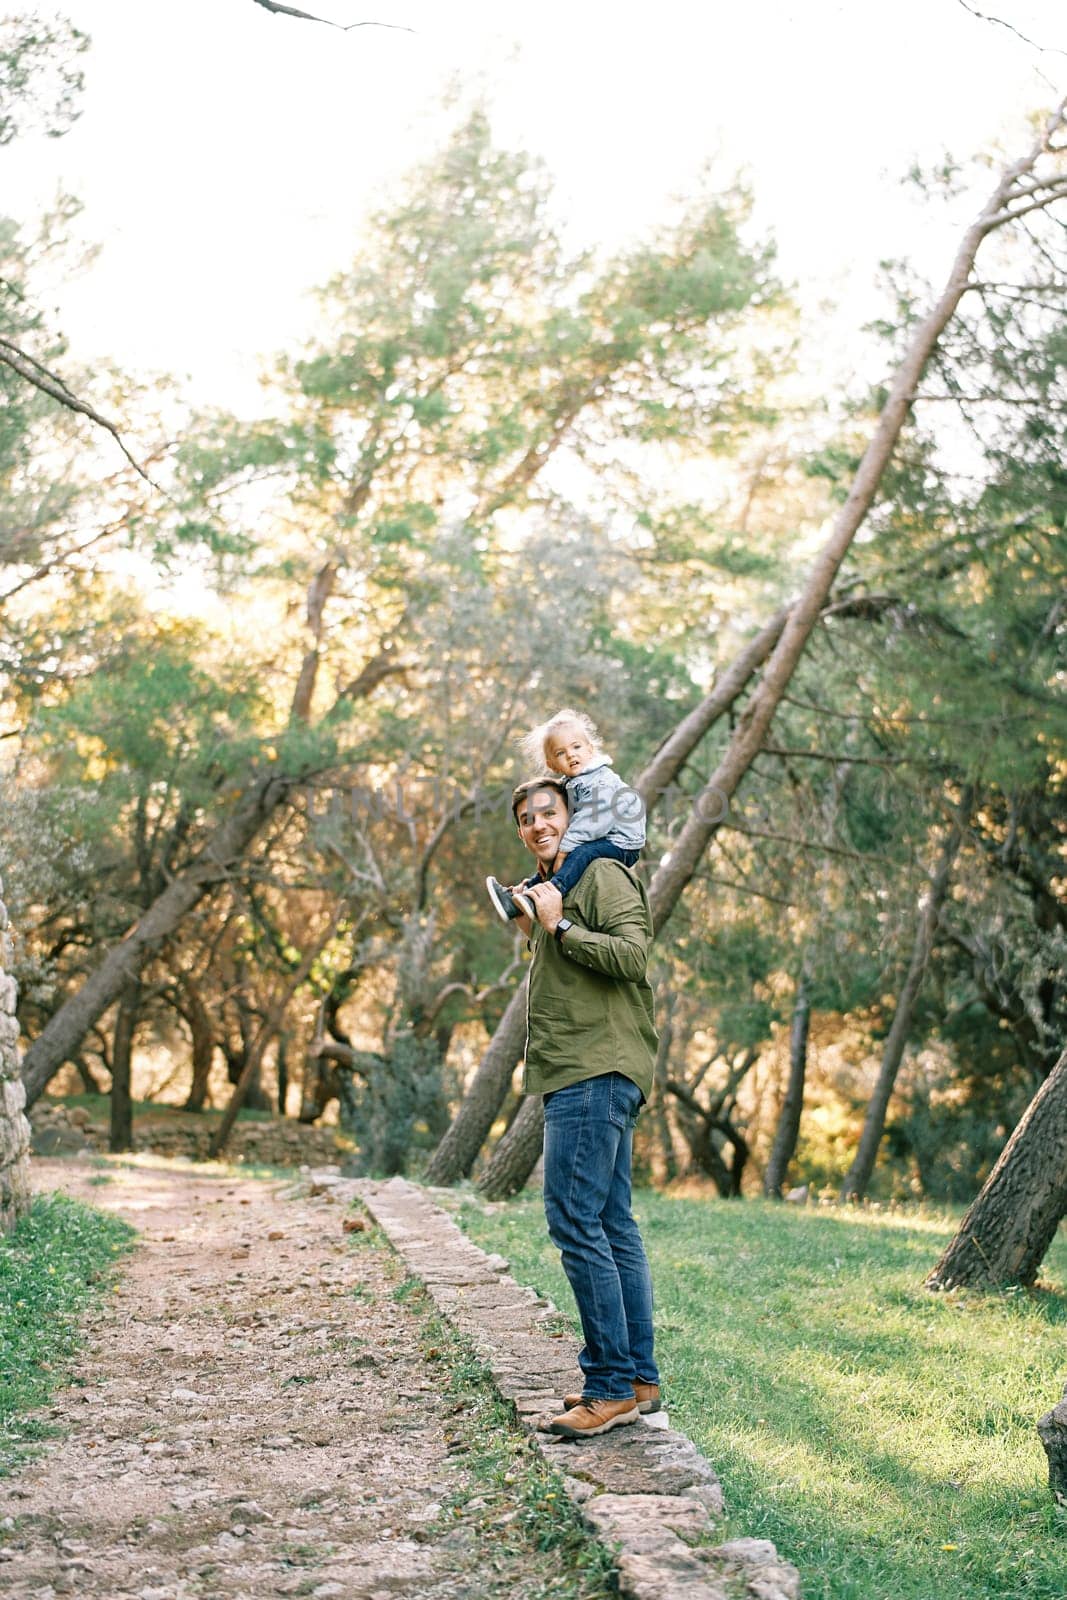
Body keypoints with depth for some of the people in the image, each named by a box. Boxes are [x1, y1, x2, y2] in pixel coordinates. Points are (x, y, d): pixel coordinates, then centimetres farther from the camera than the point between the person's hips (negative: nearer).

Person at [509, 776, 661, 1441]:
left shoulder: (602, 874, -7)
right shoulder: (554, 887, 24)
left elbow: (631, 955, -20)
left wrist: (560, 926, -16)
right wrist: (536, 929, 18)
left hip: (597, 1074, -11)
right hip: (582, 1076, 11)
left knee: (575, 1220, -14)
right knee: (613, 1226, 10)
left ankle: (613, 1387, -12)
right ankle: (639, 1379, 13)